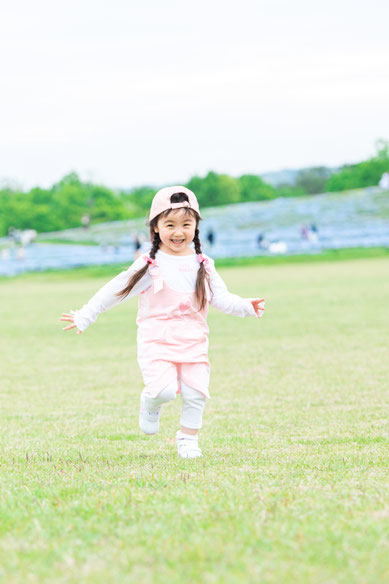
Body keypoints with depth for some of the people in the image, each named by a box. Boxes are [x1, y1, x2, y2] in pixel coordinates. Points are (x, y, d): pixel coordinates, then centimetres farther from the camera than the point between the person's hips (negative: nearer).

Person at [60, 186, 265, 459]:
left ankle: (188, 440, 18)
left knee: (195, 393, -4)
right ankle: (150, 404, 15)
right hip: (157, 341, -3)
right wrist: (85, 317, 5)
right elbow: (115, 291, 4)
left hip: (194, 342, 3)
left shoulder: (202, 265, 8)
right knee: (164, 389, -20)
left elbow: (221, 298, 7)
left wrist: (246, 306, -12)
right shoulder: (150, 265, -2)